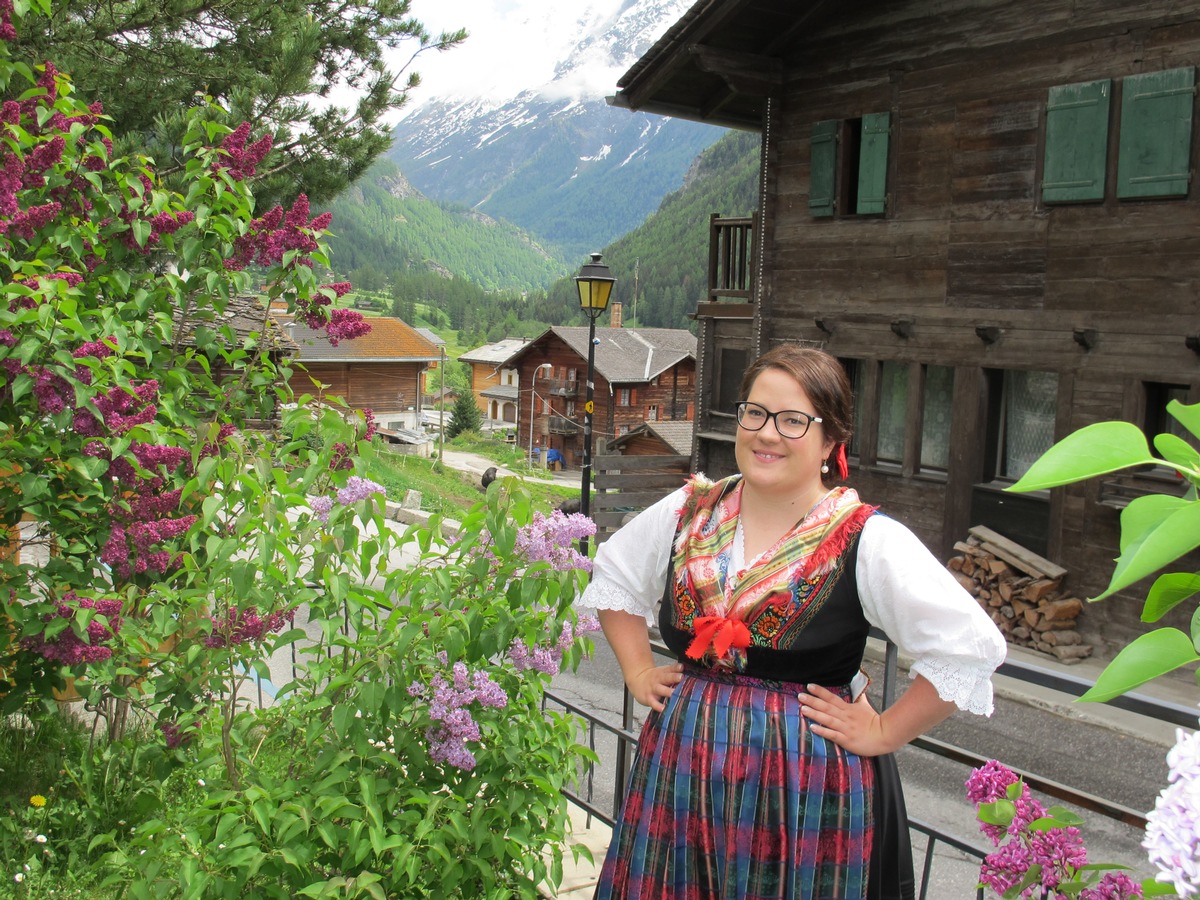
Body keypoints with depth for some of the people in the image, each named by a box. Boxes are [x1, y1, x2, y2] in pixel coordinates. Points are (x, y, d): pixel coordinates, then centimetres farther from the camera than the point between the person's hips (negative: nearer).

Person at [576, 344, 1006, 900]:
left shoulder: (868, 540, -12)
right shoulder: (687, 512, 3)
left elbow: (970, 644, -13)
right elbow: (613, 575, 20)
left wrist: (883, 733, -10)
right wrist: (638, 671, 11)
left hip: (809, 787, -4)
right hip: (681, 774, 4)